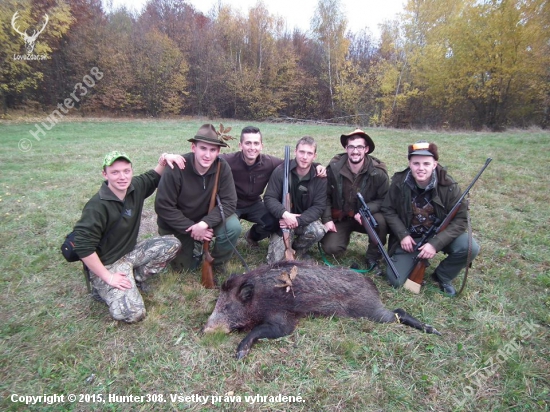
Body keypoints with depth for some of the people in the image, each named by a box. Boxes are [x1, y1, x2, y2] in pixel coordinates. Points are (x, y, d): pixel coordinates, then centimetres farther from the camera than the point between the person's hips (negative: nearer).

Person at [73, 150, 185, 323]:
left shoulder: (135, 187, -5)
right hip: (107, 264, -7)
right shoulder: (97, 206, -26)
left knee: (172, 244, -10)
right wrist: (107, 277, -21)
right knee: (133, 313, -21)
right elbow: (83, 247, -25)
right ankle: (102, 287, 7)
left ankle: (134, 279, 1)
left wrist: (163, 159, -5)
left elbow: (153, 178, 16)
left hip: (131, 252, 7)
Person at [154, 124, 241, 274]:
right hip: (179, 225, -1)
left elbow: (229, 202, -20)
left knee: (233, 227, -27)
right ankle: (195, 246, 34)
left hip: (208, 219, 1)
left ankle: (217, 263, 1)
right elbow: (163, 206, -21)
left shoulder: (222, 167, -20)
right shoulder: (177, 168, -26)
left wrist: (204, 224, -33)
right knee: (183, 267, 2)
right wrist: (192, 228, -24)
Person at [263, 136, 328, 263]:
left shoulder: (320, 177, -10)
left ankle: (298, 250, 2)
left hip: (305, 220, 2)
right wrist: (285, 214, -33)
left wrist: (298, 221, -27)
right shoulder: (281, 171, -14)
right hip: (282, 220, -1)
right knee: (275, 260, -14)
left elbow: (319, 206, -13)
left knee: (318, 231, -32)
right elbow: (269, 198, -15)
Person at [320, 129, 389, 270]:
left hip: (365, 217, 0)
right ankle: (345, 235, 18)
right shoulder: (334, 167, -14)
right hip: (339, 218, 0)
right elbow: (325, 195, -3)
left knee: (381, 221, -33)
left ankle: (373, 256, -4)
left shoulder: (378, 172, -16)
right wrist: (327, 219, -12)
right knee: (331, 248, -21)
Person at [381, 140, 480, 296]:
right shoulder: (399, 183, -15)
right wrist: (403, 235, -18)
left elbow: (460, 219, -17)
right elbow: (388, 210, -5)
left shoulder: (448, 186, -18)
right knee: (395, 281, -12)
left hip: (439, 234, 0)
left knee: (470, 248, -29)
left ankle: (442, 277, 2)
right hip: (410, 237, 0)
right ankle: (417, 260, 21)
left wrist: (436, 243, -27)